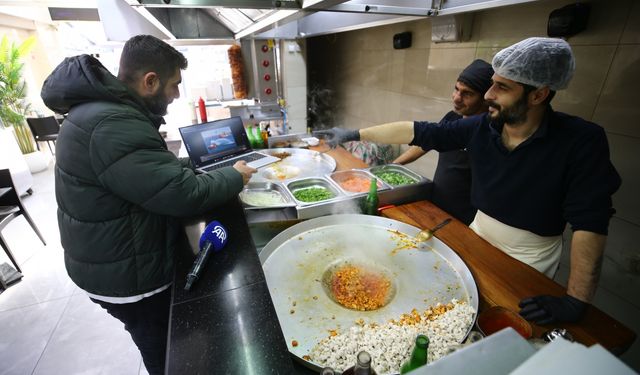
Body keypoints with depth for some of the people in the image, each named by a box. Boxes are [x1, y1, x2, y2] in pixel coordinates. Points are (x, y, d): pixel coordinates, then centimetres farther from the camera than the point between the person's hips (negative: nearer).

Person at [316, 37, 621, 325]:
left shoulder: (582, 141, -24)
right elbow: (416, 132, -14)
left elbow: (590, 221, -26)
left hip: (529, 260, -3)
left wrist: (575, 301, -30)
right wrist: (354, 134, -13)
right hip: (478, 236, 4)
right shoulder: (480, 127, -14)